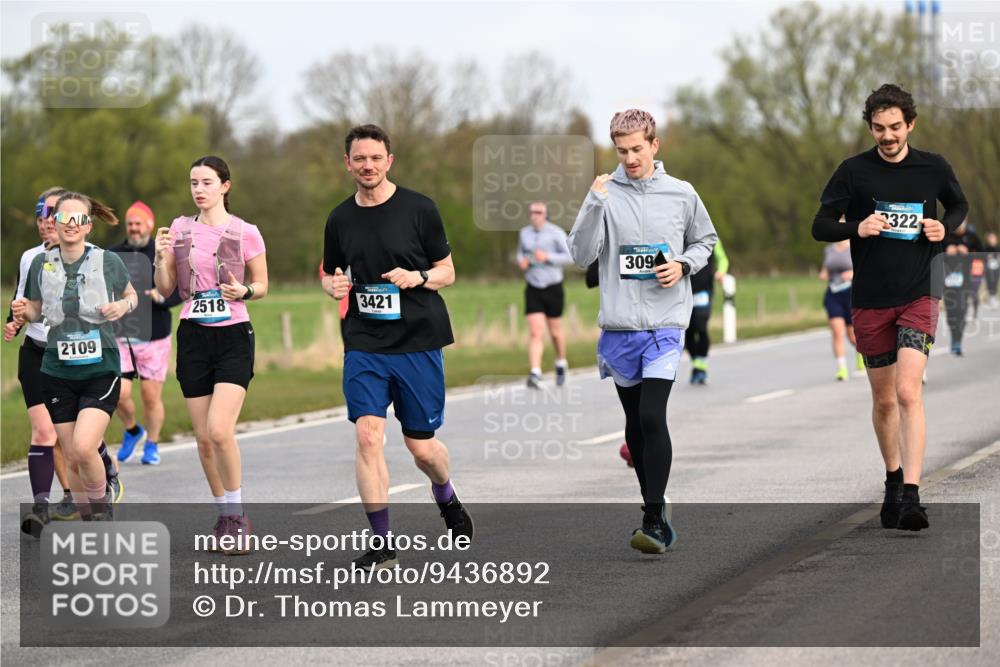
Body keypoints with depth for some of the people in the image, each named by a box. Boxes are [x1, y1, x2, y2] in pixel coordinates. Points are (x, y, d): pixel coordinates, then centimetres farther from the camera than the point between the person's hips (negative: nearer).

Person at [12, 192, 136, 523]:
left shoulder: (107, 261, -3)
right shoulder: (41, 263, 3)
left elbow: (131, 295, 13)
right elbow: (35, 310, 14)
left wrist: (124, 305, -9)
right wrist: (23, 311, -9)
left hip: (101, 370, -3)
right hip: (58, 371, 3)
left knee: (83, 447, -20)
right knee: (73, 459, 5)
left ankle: (102, 505, 6)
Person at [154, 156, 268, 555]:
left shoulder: (245, 233, -3)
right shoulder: (180, 229, 6)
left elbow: (262, 285, 6)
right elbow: (165, 289, 9)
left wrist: (244, 292, -15)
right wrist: (160, 257, -9)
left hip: (233, 337, -4)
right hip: (193, 338, 4)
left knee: (219, 430, -18)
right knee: (203, 438, 5)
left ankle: (236, 515, -2)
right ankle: (225, 517, 20)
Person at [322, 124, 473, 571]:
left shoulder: (418, 209, -2)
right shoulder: (340, 219, 7)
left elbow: (447, 272, 4)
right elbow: (329, 275, 20)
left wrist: (417, 278, -16)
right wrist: (334, 286, -4)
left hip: (418, 341, -2)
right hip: (364, 345, 2)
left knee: (421, 446, 4)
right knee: (367, 435, -14)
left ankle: (445, 497, 40)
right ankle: (382, 544, -7)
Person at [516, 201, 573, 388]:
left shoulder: (556, 232, -9)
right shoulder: (524, 233, 4)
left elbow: (569, 257, -10)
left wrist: (547, 257, -23)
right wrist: (521, 261, -3)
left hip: (553, 288, -2)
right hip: (533, 289, 2)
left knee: (555, 331, 13)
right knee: (535, 333, -12)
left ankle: (561, 364, 41)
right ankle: (535, 375, -21)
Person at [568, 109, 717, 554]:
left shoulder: (681, 195, 4)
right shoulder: (605, 195, 1)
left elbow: (704, 241, 18)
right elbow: (581, 255, -6)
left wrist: (684, 265, -2)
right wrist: (595, 203, -17)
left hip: (665, 324, -2)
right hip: (618, 325, 2)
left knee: (652, 416, -16)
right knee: (635, 422, 11)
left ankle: (654, 521, -14)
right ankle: (654, 505, 26)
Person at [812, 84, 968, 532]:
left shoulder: (933, 168, 1)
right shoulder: (854, 171, -2)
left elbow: (958, 206, 20)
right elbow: (820, 226, 1)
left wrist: (944, 227, -2)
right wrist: (857, 228, -18)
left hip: (918, 296, -1)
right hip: (870, 301, 1)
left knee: (908, 393, -16)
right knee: (883, 400, 11)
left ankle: (910, 495, -21)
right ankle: (893, 479, 32)